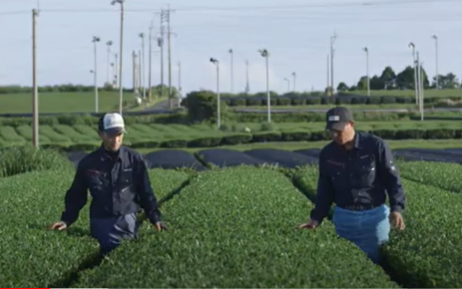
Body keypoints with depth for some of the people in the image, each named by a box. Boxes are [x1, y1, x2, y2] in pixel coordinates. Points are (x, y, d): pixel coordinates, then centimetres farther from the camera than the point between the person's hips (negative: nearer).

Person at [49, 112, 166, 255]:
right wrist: (66, 220, -3)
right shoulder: (88, 163, 0)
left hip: (128, 221, 0)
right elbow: (76, 195, 8)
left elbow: (146, 192, 7)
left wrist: (155, 217, -2)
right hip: (101, 223, 0)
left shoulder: (134, 160, 0)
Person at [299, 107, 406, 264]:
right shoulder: (327, 153, -1)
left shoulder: (376, 145, -11)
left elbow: (392, 179, -9)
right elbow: (325, 189, 9)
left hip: (375, 216, -3)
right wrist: (316, 217, 1)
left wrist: (396, 209, -22)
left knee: (375, 261, 6)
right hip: (343, 218, 3)